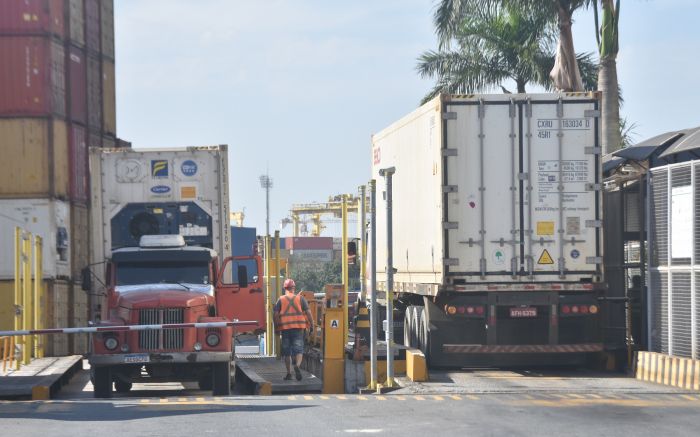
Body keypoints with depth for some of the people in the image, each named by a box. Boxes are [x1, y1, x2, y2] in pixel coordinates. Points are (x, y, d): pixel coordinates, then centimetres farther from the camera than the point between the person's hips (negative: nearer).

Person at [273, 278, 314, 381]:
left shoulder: (280, 300, 4)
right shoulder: (300, 298, 4)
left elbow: (276, 315, -1)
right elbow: (308, 312, 0)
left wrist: (276, 327, 7)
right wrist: (312, 325, 6)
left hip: (285, 327, 1)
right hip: (298, 328, -1)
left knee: (287, 352, 10)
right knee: (299, 349, -2)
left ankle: (289, 373, 12)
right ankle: (297, 365, -30)